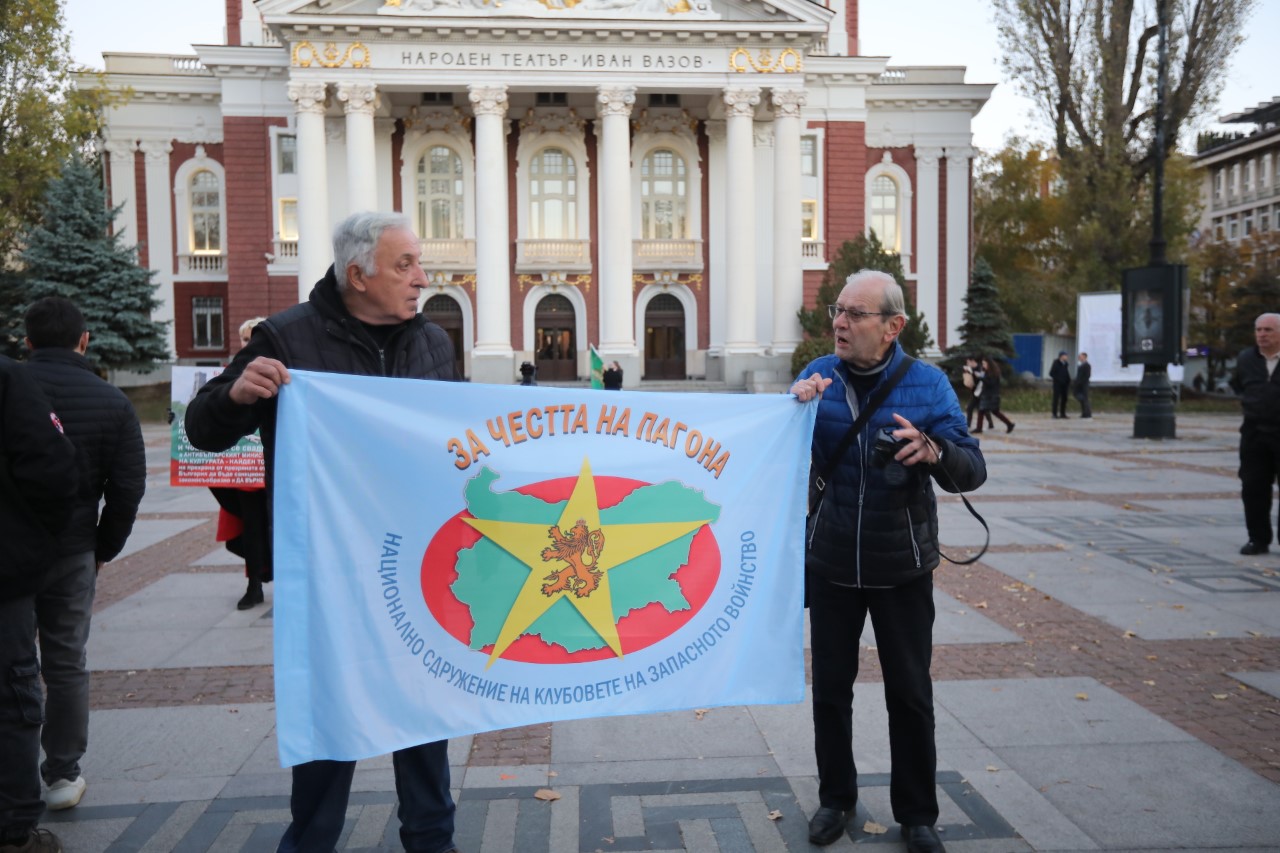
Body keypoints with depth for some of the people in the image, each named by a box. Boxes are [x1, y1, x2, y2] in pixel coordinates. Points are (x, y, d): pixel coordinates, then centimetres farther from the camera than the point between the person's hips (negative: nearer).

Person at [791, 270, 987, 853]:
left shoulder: (927, 384, -10)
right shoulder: (818, 376, -6)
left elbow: (973, 471, -13)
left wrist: (933, 451, -35)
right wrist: (794, 409, -25)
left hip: (902, 568, -1)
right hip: (831, 564, 2)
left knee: (910, 694, 10)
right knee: (830, 688, 13)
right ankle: (836, 798, 33)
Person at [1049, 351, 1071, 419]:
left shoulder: (1065, 364, 11)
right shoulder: (1056, 363, -7)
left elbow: (1067, 373, 17)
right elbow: (1051, 373, -8)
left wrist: (1069, 381, 2)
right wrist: (1058, 379, -15)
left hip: (1064, 384, 6)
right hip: (1057, 384, -6)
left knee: (1064, 398, 5)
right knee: (1056, 399, -5)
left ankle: (1062, 413, 11)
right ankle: (1055, 414, -3)